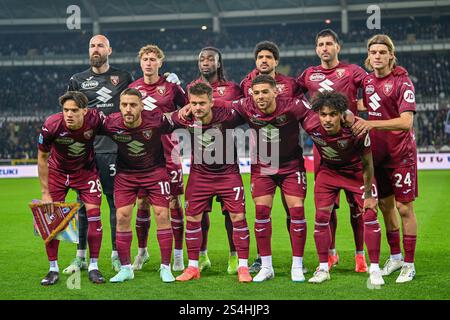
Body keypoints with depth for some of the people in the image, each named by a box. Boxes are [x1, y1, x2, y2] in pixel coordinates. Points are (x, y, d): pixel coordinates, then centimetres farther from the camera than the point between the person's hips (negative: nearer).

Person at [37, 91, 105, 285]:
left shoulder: (95, 119, -28)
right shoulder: (51, 126, -28)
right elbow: (42, 158, -13)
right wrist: (45, 193, -12)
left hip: (86, 171, 0)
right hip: (57, 172, 0)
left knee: (93, 214, -9)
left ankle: (94, 267, 4)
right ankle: (53, 269, 9)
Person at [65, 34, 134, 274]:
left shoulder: (123, 78, 9)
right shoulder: (77, 80, 12)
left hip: (113, 149, -1)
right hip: (84, 149, 1)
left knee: (116, 202, 0)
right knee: (84, 203, 5)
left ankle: (117, 255, 8)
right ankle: (81, 256, 13)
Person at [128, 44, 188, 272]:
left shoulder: (170, 86, 0)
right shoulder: (133, 88, 8)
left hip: (168, 152, -2)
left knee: (173, 202, -1)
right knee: (141, 203, 7)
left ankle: (178, 253, 8)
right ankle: (142, 251, 21)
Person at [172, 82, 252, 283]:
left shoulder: (226, 116, -24)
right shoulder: (186, 120, -16)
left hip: (228, 173, -2)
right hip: (199, 174, 2)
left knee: (238, 217, -6)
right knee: (192, 219, 3)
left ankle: (243, 267, 6)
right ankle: (193, 267, 16)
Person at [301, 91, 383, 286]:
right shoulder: (311, 126, -30)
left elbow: (367, 164, -20)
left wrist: (369, 195, -14)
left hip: (355, 171, -2)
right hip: (328, 170, 2)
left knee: (370, 215, -10)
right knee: (321, 217, -4)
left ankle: (374, 269, 0)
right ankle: (323, 268, 10)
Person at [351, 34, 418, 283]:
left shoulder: (402, 81, -15)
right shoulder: (368, 80, 5)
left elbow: (406, 122, -25)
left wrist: (372, 123, -33)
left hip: (401, 152, -6)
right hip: (378, 151, 6)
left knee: (404, 208, -2)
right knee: (385, 205, 14)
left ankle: (409, 264, 9)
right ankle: (395, 257, 29)